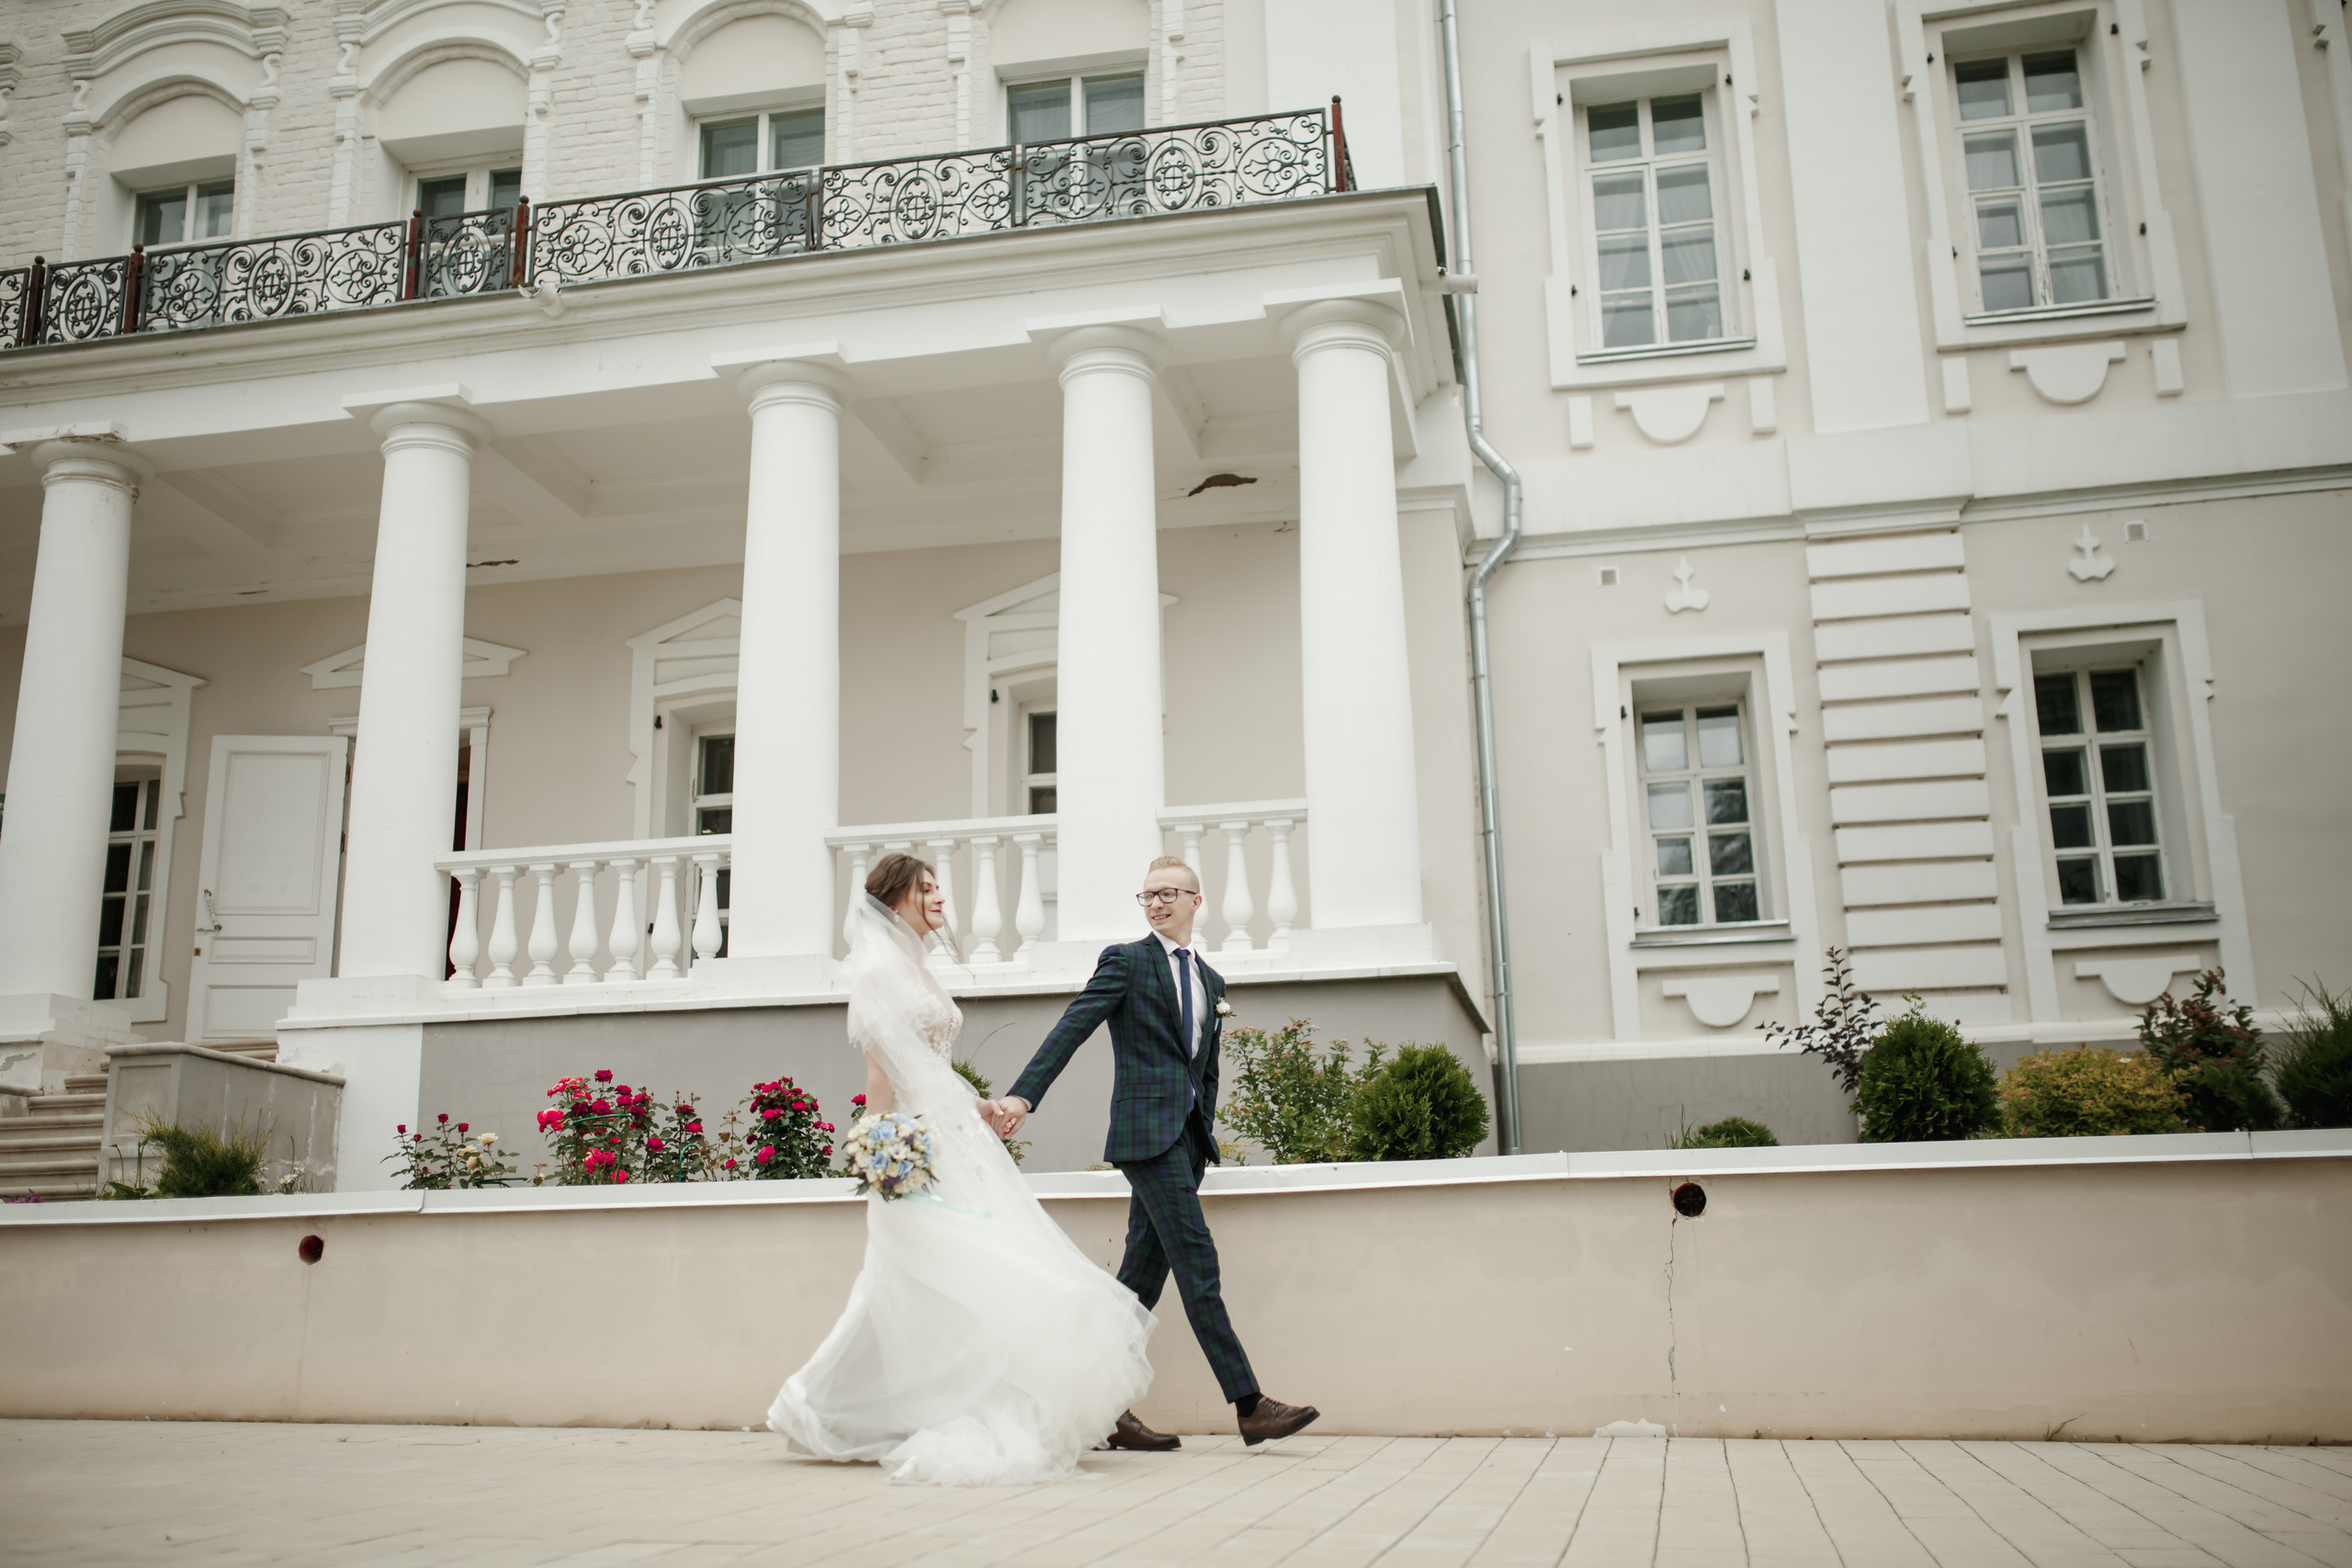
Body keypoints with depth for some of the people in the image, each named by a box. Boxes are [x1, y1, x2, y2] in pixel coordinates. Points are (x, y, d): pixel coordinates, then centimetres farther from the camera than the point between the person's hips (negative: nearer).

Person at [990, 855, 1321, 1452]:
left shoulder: (1210, 980, 20)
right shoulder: (1125, 960, 1)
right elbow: (1070, 1029, -9)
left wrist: (1202, 1141, 18)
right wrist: (1024, 1094, -20)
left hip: (1187, 1134, 7)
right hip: (1147, 1127, -7)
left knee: (1145, 1269, 7)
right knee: (1196, 1260, -11)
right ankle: (1249, 1406, -11)